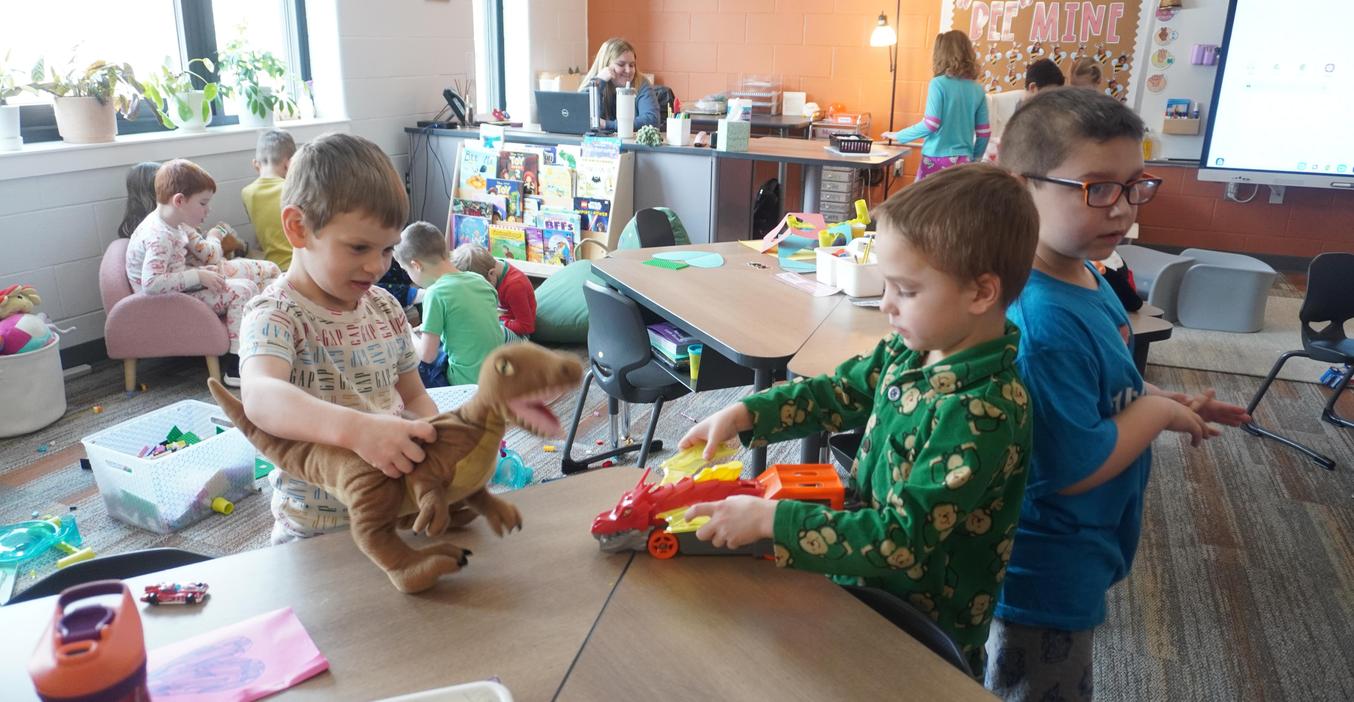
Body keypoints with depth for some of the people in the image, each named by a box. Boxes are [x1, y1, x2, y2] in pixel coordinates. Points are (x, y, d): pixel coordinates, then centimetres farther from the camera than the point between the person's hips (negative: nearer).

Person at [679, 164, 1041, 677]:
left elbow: (902, 541, -29)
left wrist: (769, 519, -29)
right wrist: (741, 414, -3)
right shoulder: (913, 349, -6)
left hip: (921, 630, -7)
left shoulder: (979, 416, -30)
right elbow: (836, 393, 9)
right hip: (866, 583, 7)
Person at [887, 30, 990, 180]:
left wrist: (899, 136, -1)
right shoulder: (978, 90, 8)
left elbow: (930, 125, -12)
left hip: (937, 159, -4)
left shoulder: (939, 84, -7)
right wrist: (974, 159, 22)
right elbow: (984, 133, 8)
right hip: (963, 161, 4)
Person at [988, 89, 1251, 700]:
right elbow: (1074, 468, -29)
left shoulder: (1084, 278, -2)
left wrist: (1168, 400, 4)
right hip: (1047, 581, -9)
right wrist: (1158, 412, -16)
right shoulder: (1046, 321, -33)